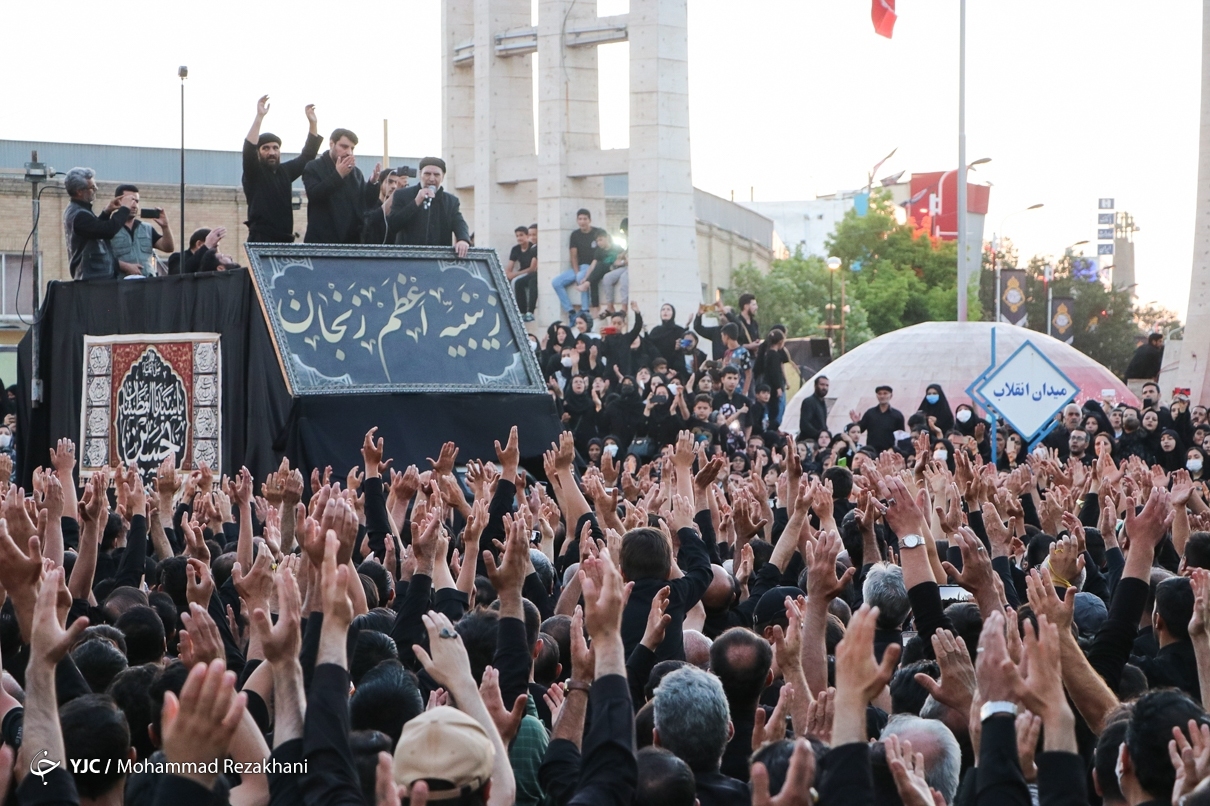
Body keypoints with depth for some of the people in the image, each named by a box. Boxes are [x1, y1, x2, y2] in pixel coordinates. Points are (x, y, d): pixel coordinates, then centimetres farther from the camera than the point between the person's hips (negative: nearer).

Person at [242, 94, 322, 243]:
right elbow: (248, 149, -17)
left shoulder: (285, 171, 16)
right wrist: (259, 116, -24)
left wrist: (313, 123, 11)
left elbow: (307, 155, 20)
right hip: (261, 241, -6)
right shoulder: (253, 173, 0)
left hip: (285, 241, 6)